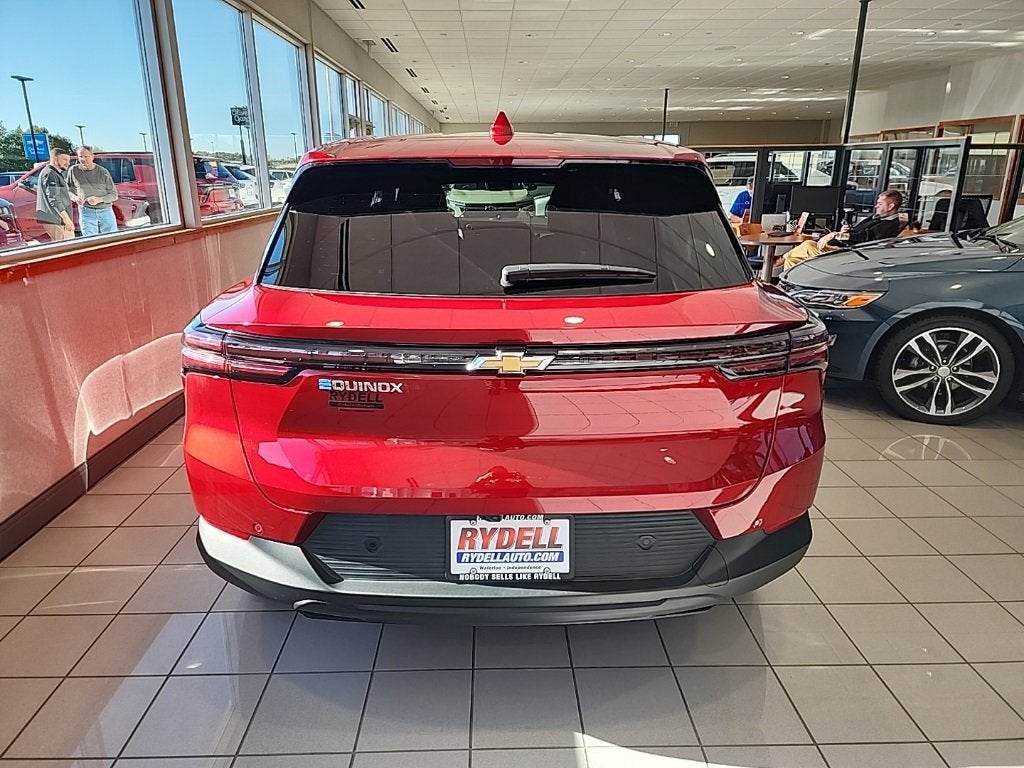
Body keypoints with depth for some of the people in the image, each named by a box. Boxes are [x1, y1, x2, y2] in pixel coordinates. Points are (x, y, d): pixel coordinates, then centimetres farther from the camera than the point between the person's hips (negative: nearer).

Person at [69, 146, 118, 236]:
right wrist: (75, 197, -8)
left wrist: (99, 199, -16)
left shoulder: (103, 172, -1)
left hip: (106, 211, 0)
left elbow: (114, 195, 0)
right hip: (86, 212, 0)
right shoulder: (74, 171, 2)